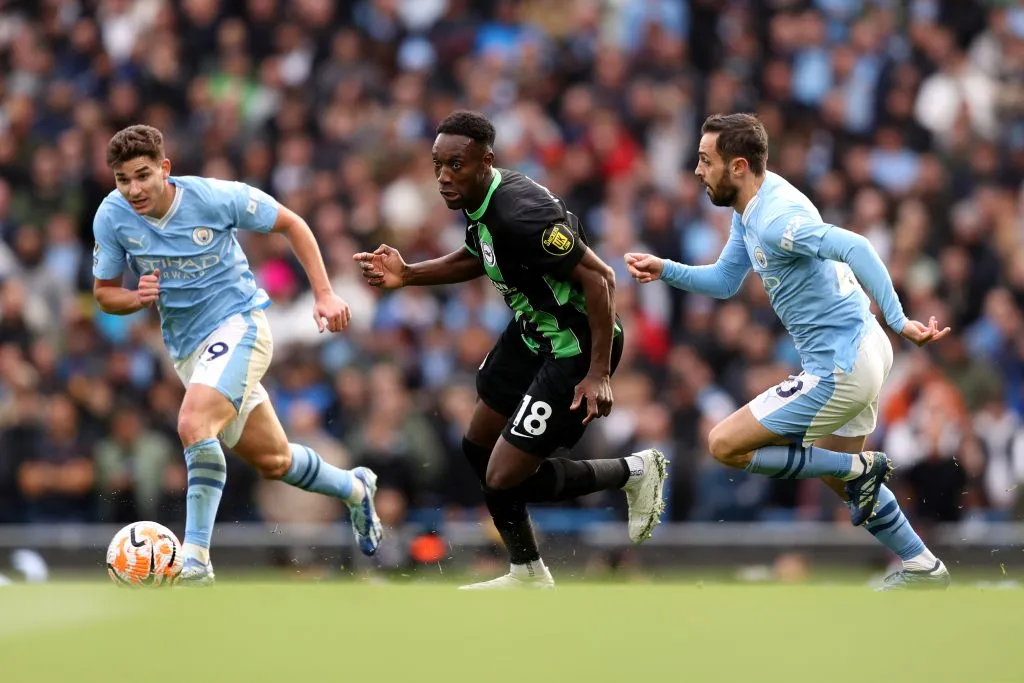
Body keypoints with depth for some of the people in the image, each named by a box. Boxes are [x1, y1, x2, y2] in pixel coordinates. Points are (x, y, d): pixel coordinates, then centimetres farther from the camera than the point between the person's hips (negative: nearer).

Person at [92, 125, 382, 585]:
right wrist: (136, 298, -19)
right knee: (272, 461, 15)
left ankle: (195, 558, -29)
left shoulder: (214, 197, -18)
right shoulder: (111, 218, -10)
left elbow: (291, 224, -3)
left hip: (239, 322, -5)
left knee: (193, 424, -31)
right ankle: (355, 488, 44)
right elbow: (103, 293, 4)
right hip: (186, 347, 5)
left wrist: (324, 294, -8)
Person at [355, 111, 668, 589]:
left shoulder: (520, 213, -31)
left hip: (576, 348, -10)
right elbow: (475, 260, 20)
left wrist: (598, 374, -28)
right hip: (532, 333, 10)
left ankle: (634, 473, 10)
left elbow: (599, 278, -28)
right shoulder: (477, 200, -2)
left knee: (506, 478, -9)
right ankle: (528, 575, 35)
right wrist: (407, 275, 5)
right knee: (479, 448, 20)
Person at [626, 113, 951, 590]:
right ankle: (923, 569, 34)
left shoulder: (775, 218, -24)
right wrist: (666, 270, 3)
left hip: (839, 369, -10)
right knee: (838, 477, 27)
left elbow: (854, 247, -36)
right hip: (860, 353, 10)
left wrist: (898, 322, -39)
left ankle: (859, 469, 0)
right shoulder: (749, 210, 7)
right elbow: (724, 282, 18)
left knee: (724, 445, -5)